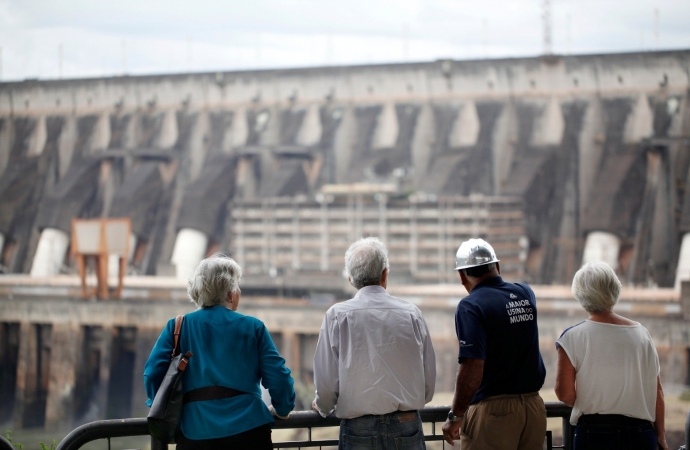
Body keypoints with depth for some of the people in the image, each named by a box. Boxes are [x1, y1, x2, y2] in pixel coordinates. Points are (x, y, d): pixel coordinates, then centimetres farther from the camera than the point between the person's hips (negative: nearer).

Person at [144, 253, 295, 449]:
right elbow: (278, 377, 2)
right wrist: (282, 409, 19)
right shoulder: (253, 327, 4)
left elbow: (153, 373, -1)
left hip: (195, 433, 1)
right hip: (247, 429, -1)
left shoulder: (177, 327, 7)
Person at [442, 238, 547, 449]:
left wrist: (455, 417, -13)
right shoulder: (526, 295, 6)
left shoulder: (471, 306, -13)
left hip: (493, 410, -6)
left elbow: (472, 369, -21)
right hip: (534, 406, 6)